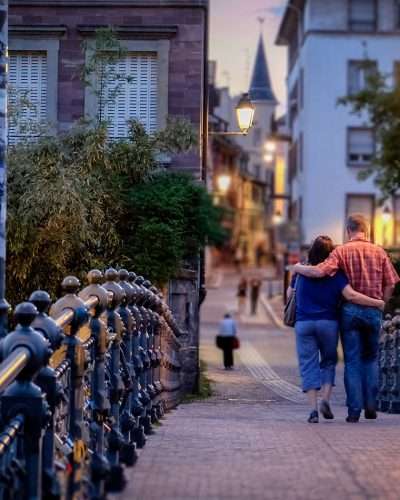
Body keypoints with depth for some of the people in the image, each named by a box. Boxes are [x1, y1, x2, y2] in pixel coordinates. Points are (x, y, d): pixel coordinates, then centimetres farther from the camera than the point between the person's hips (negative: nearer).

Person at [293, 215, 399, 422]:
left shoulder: (342, 251, -5)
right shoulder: (379, 252, 4)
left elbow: (320, 271, -18)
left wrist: (298, 269, -1)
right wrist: (379, 305, 12)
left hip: (350, 310, -2)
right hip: (373, 311, 2)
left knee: (352, 361, 3)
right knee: (370, 358, 17)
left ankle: (354, 410, 1)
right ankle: (370, 404, 9)